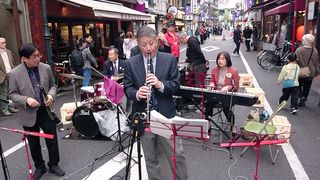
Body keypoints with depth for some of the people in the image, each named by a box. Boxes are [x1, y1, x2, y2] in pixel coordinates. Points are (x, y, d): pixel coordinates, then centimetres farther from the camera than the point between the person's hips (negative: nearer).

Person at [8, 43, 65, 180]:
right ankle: (39, 167, 36)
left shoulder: (46, 68, -5)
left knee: (52, 140, 10)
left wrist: (51, 95, -14)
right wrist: (26, 100, -22)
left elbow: (53, 85, 7)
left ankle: (53, 164, 31)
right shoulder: (14, 73, -11)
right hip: (29, 114, -1)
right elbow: (12, 94, -4)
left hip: (46, 111, 2)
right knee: (34, 144, 15)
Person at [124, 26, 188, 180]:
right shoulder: (131, 63, 0)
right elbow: (127, 88, 0)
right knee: (150, 158, 15)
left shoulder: (170, 59, -2)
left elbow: (176, 86, -3)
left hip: (166, 114, 0)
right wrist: (137, 94, -23)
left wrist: (160, 85, -23)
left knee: (177, 154, 10)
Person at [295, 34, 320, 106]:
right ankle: (303, 100, 20)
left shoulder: (299, 50, -17)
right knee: (307, 87, 15)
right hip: (311, 73, 3)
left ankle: (302, 97, -5)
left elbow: (296, 61, -15)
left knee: (299, 86, 14)